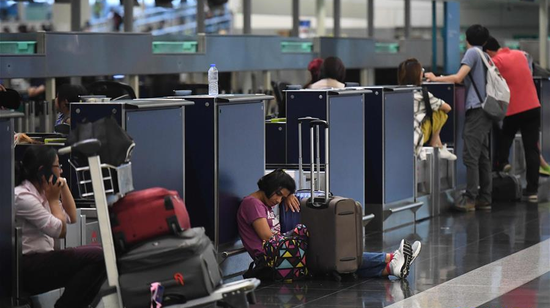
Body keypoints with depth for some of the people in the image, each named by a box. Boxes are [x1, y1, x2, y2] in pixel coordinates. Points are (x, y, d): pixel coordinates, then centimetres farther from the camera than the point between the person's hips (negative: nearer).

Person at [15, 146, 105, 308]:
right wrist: (53, 199, -5)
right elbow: (60, 231, -16)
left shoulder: (41, 192, 11)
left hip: (41, 260, 10)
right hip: (28, 270, -10)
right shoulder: (23, 197, -17)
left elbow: (71, 218, 17)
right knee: (96, 256, -19)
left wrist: (63, 186, 10)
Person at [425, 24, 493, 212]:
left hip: (476, 109, -8)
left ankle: (470, 198, -12)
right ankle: (484, 198, 10)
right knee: (483, 156, 9)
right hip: (486, 110, 8)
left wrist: (435, 78, -4)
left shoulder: (472, 52, -4)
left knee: (471, 156, -10)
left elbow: (458, 78, -14)